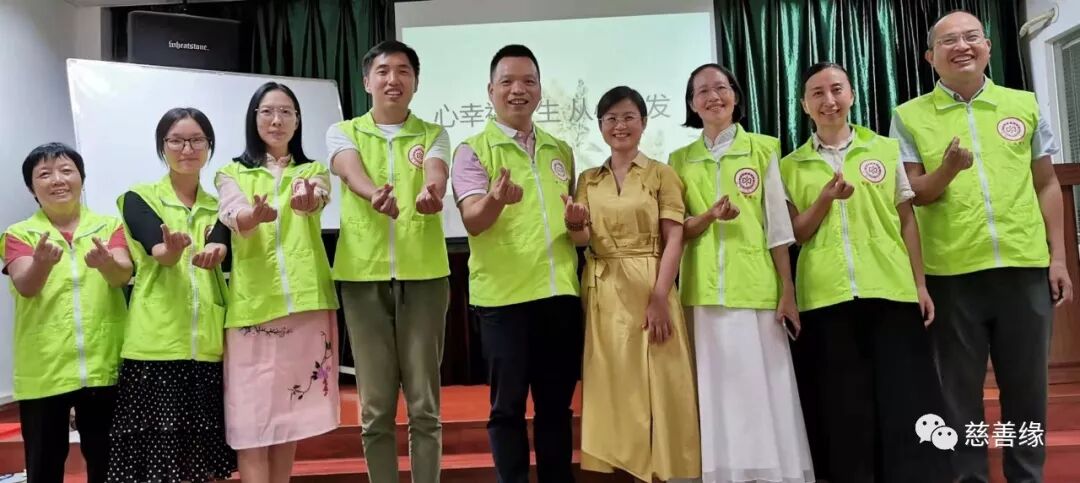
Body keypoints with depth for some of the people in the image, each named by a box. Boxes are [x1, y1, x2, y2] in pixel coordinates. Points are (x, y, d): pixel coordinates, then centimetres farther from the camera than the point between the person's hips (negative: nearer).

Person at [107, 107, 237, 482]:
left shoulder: (219, 207, 13)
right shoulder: (139, 199, 5)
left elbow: (221, 247, -10)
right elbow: (157, 250, -15)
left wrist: (212, 251, -34)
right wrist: (172, 249, -39)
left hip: (209, 345, 3)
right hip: (157, 343, -2)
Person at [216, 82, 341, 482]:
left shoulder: (313, 171, 12)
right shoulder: (231, 174, 10)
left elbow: (317, 200, -13)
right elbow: (233, 216, -13)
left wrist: (306, 201, -38)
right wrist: (255, 214, -37)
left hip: (306, 302, 1)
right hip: (253, 303, -1)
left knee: (291, 410, 8)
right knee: (251, 415, -3)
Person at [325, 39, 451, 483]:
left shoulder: (433, 135, 9)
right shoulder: (343, 132, 8)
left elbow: (436, 174, -12)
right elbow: (352, 172, -14)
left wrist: (431, 192, -38)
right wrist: (376, 195, -38)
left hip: (423, 274, 0)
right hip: (364, 275, 0)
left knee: (424, 402, 5)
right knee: (375, 405, 7)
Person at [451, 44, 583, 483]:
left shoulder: (561, 151, 14)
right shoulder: (473, 150, 0)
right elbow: (472, 219, -15)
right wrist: (496, 198, -35)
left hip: (560, 293, 4)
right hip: (503, 295, -4)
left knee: (557, 403, 12)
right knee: (508, 404, 3)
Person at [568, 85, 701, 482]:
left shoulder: (662, 174, 3)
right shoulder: (588, 180, 13)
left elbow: (674, 239, -5)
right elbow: (584, 240, 7)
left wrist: (659, 298, -16)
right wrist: (575, 226, -18)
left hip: (650, 289, -3)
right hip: (603, 294, 3)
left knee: (656, 385, -2)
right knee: (613, 385, 4)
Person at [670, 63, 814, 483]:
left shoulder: (762, 149, 5)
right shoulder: (680, 160, 10)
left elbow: (778, 226, 3)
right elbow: (677, 231, 8)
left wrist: (787, 292, -3)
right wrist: (708, 217, -13)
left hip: (756, 287, -2)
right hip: (703, 291, 2)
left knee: (764, 388, 0)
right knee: (716, 391, 5)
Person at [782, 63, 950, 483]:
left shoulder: (886, 149, 9)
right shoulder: (792, 166, 8)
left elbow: (907, 221, 10)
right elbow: (795, 234, 5)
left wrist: (920, 284, 5)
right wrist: (826, 197, -12)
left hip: (891, 288, 0)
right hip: (826, 295, 0)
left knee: (904, 398, 0)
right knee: (844, 404, 5)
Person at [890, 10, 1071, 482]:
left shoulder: (1024, 104, 9)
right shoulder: (909, 117, 2)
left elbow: (1046, 185, 12)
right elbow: (910, 195, -2)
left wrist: (1058, 256, 6)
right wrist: (948, 170, -22)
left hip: (1025, 266, 2)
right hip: (951, 272, -2)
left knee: (1027, 385, 11)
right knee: (959, 390, 8)